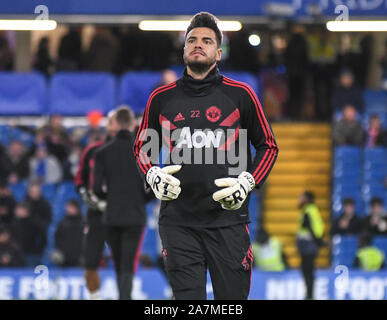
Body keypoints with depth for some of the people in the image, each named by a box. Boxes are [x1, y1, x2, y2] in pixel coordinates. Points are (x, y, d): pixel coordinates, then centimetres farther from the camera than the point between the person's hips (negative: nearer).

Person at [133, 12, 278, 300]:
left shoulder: (240, 95, 4)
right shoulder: (162, 98, 9)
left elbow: (268, 146, 11)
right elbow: (142, 147, 21)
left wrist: (247, 182, -4)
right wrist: (153, 175, 1)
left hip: (228, 219, -1)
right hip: (178, 220, 1)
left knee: (232, 300, 0)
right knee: (188, 299, -3)